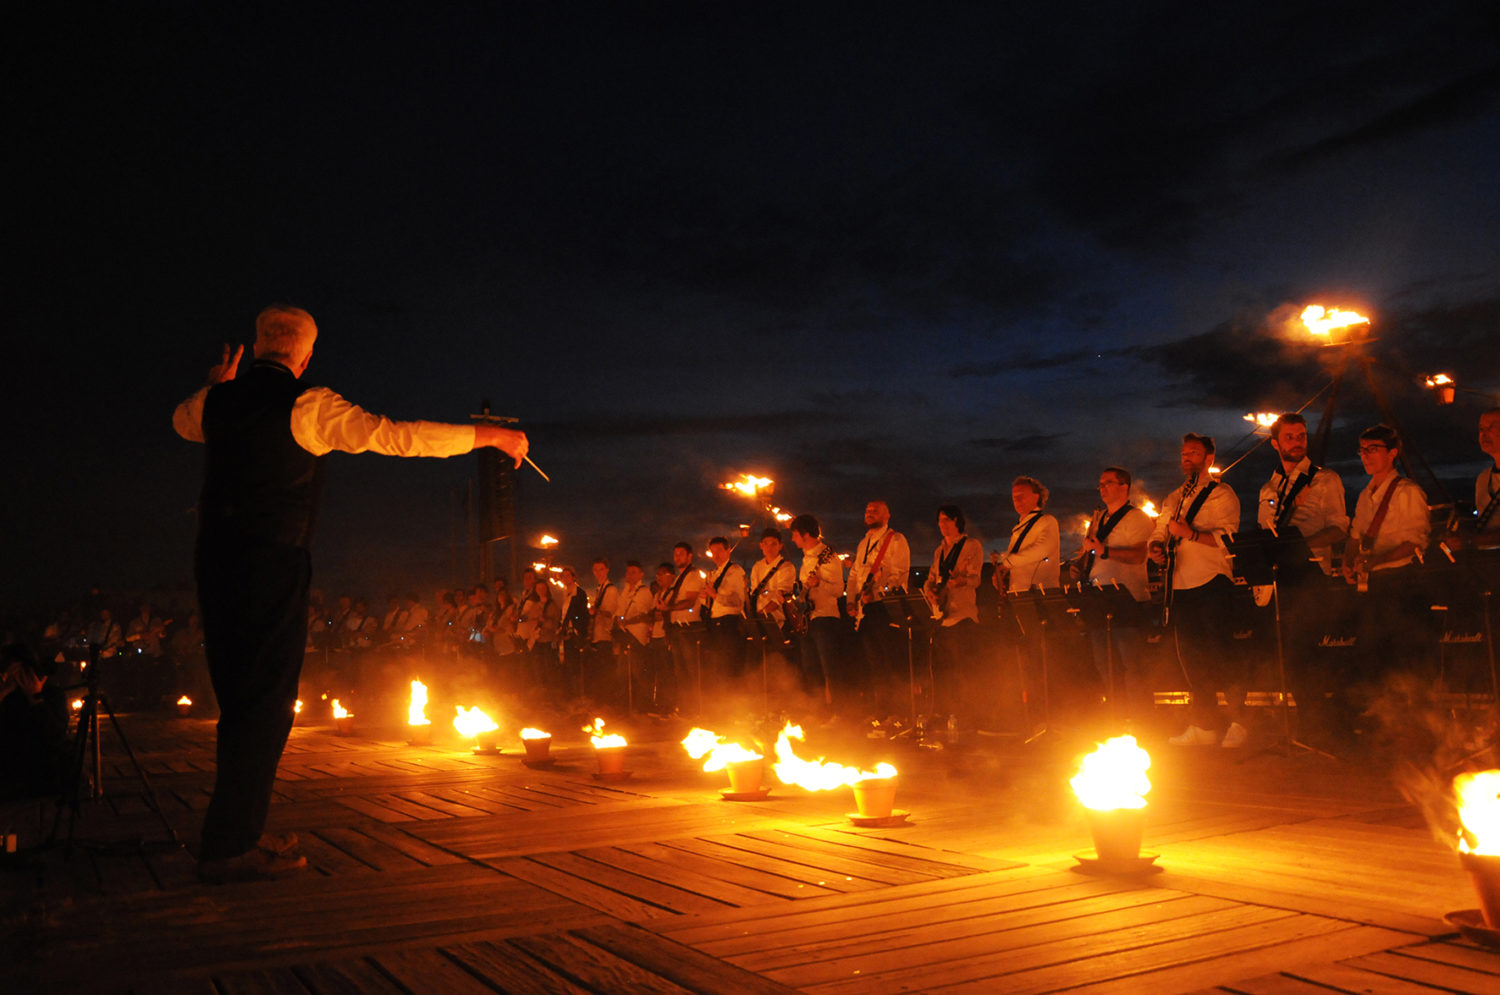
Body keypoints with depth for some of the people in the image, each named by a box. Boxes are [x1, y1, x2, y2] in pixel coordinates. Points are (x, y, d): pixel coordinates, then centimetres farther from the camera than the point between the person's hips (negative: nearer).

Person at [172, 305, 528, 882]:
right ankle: (230, 847, 1)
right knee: (265, 702, -2)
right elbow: (394, 436, -13)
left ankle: (237, 831, 25)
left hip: (215, 562, 8)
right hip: (272, 567, -8)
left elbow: (182, 422, 36)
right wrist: (485, 436, -8)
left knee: (240, 699, 16)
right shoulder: (306, 405, -9)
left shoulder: (216, 400, 11)